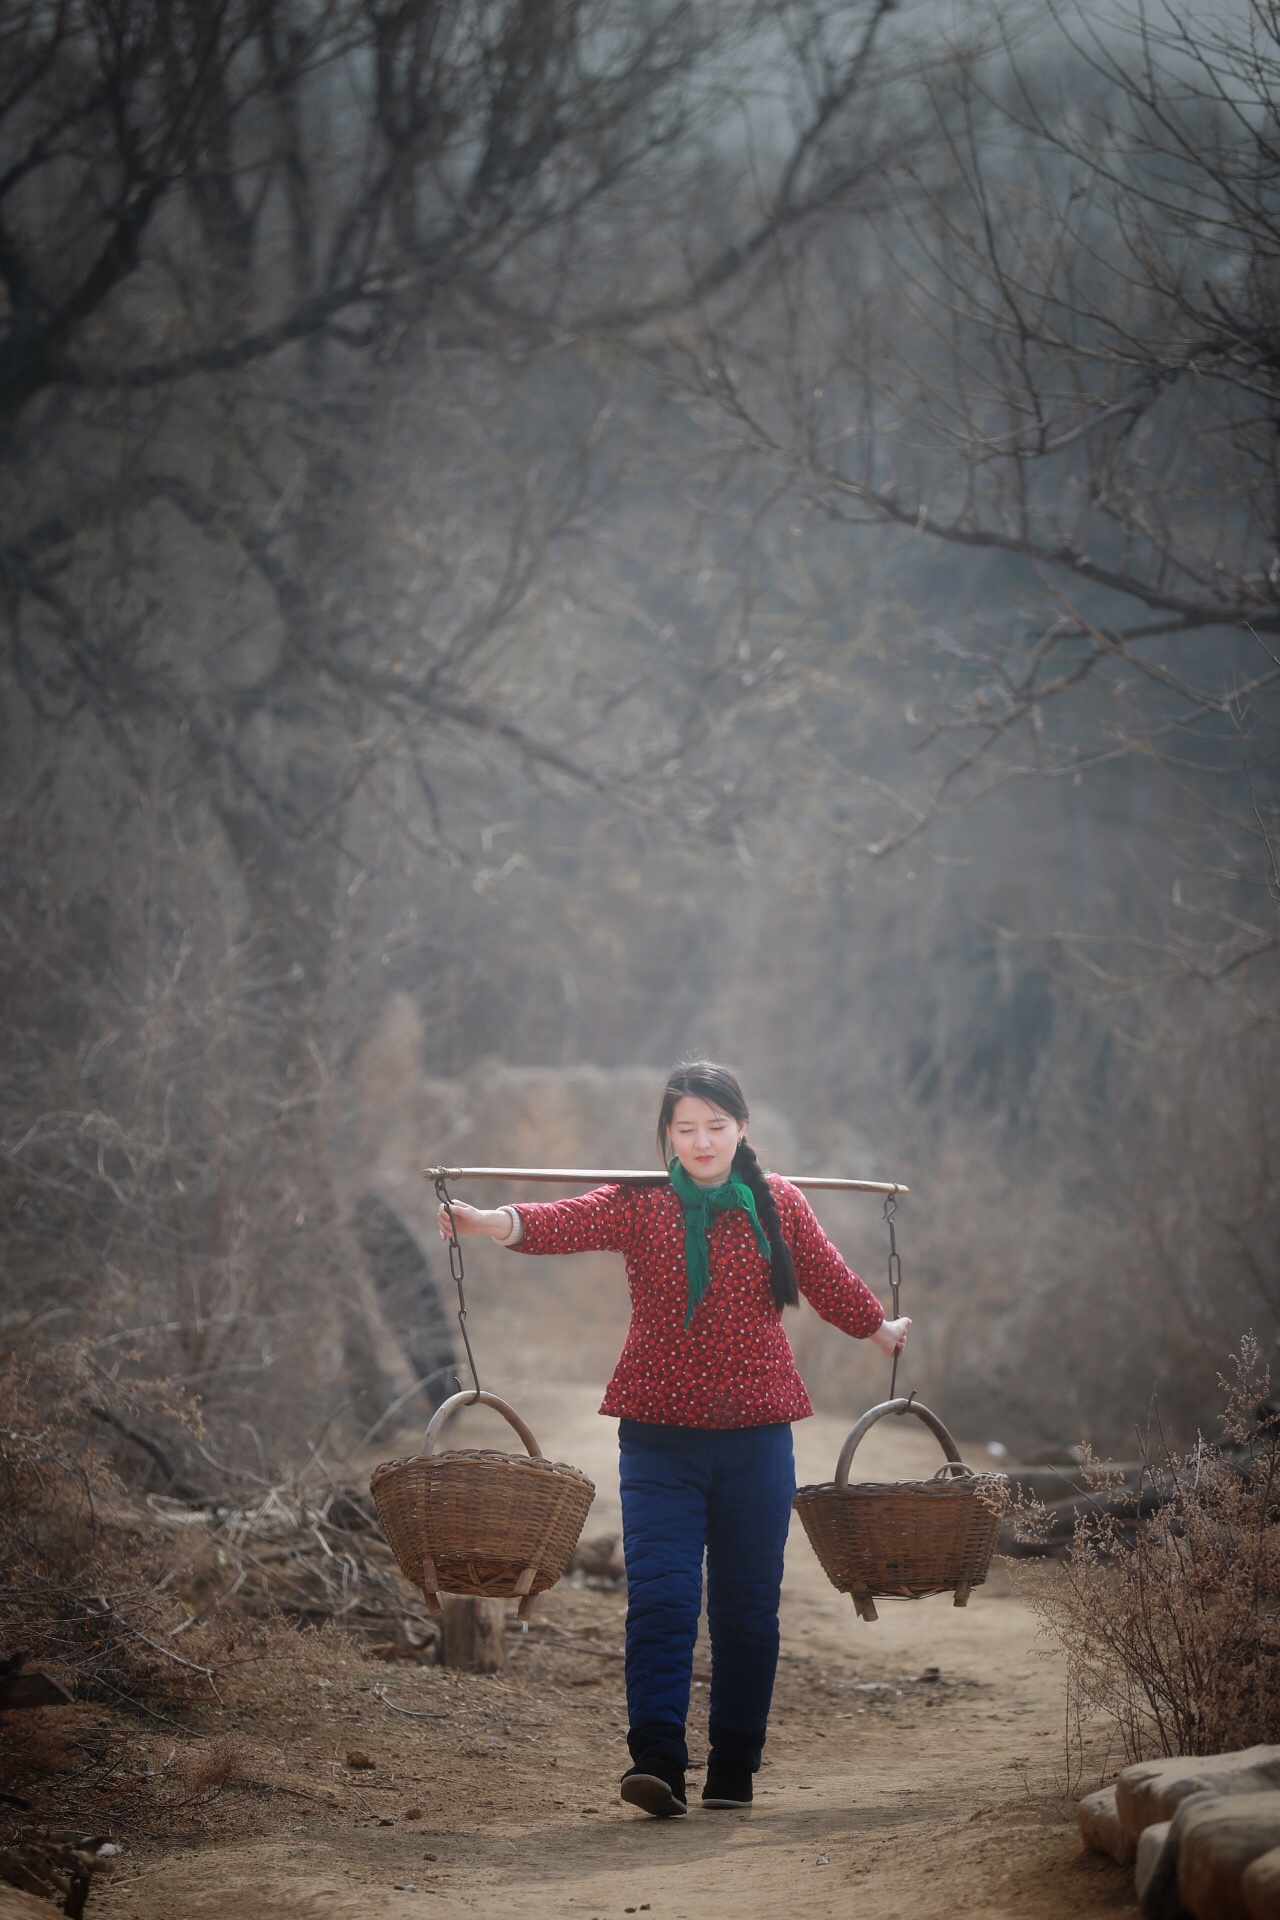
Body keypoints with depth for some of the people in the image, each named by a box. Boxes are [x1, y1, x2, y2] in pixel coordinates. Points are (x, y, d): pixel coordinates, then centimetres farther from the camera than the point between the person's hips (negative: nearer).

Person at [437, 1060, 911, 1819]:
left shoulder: (779, 1205, 8)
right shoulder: (640, 1204, 2)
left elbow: (829, 1280, 24)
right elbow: (566, 1224, -15)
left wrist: (879, 1328, 37)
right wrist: (493, 1222, -33)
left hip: (756, 1435, 2)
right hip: (661, 1434, -2)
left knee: (748, 1605, 5)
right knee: (660, 1595, -11)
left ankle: (735, 1769, 14)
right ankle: (657, 1762, -17)